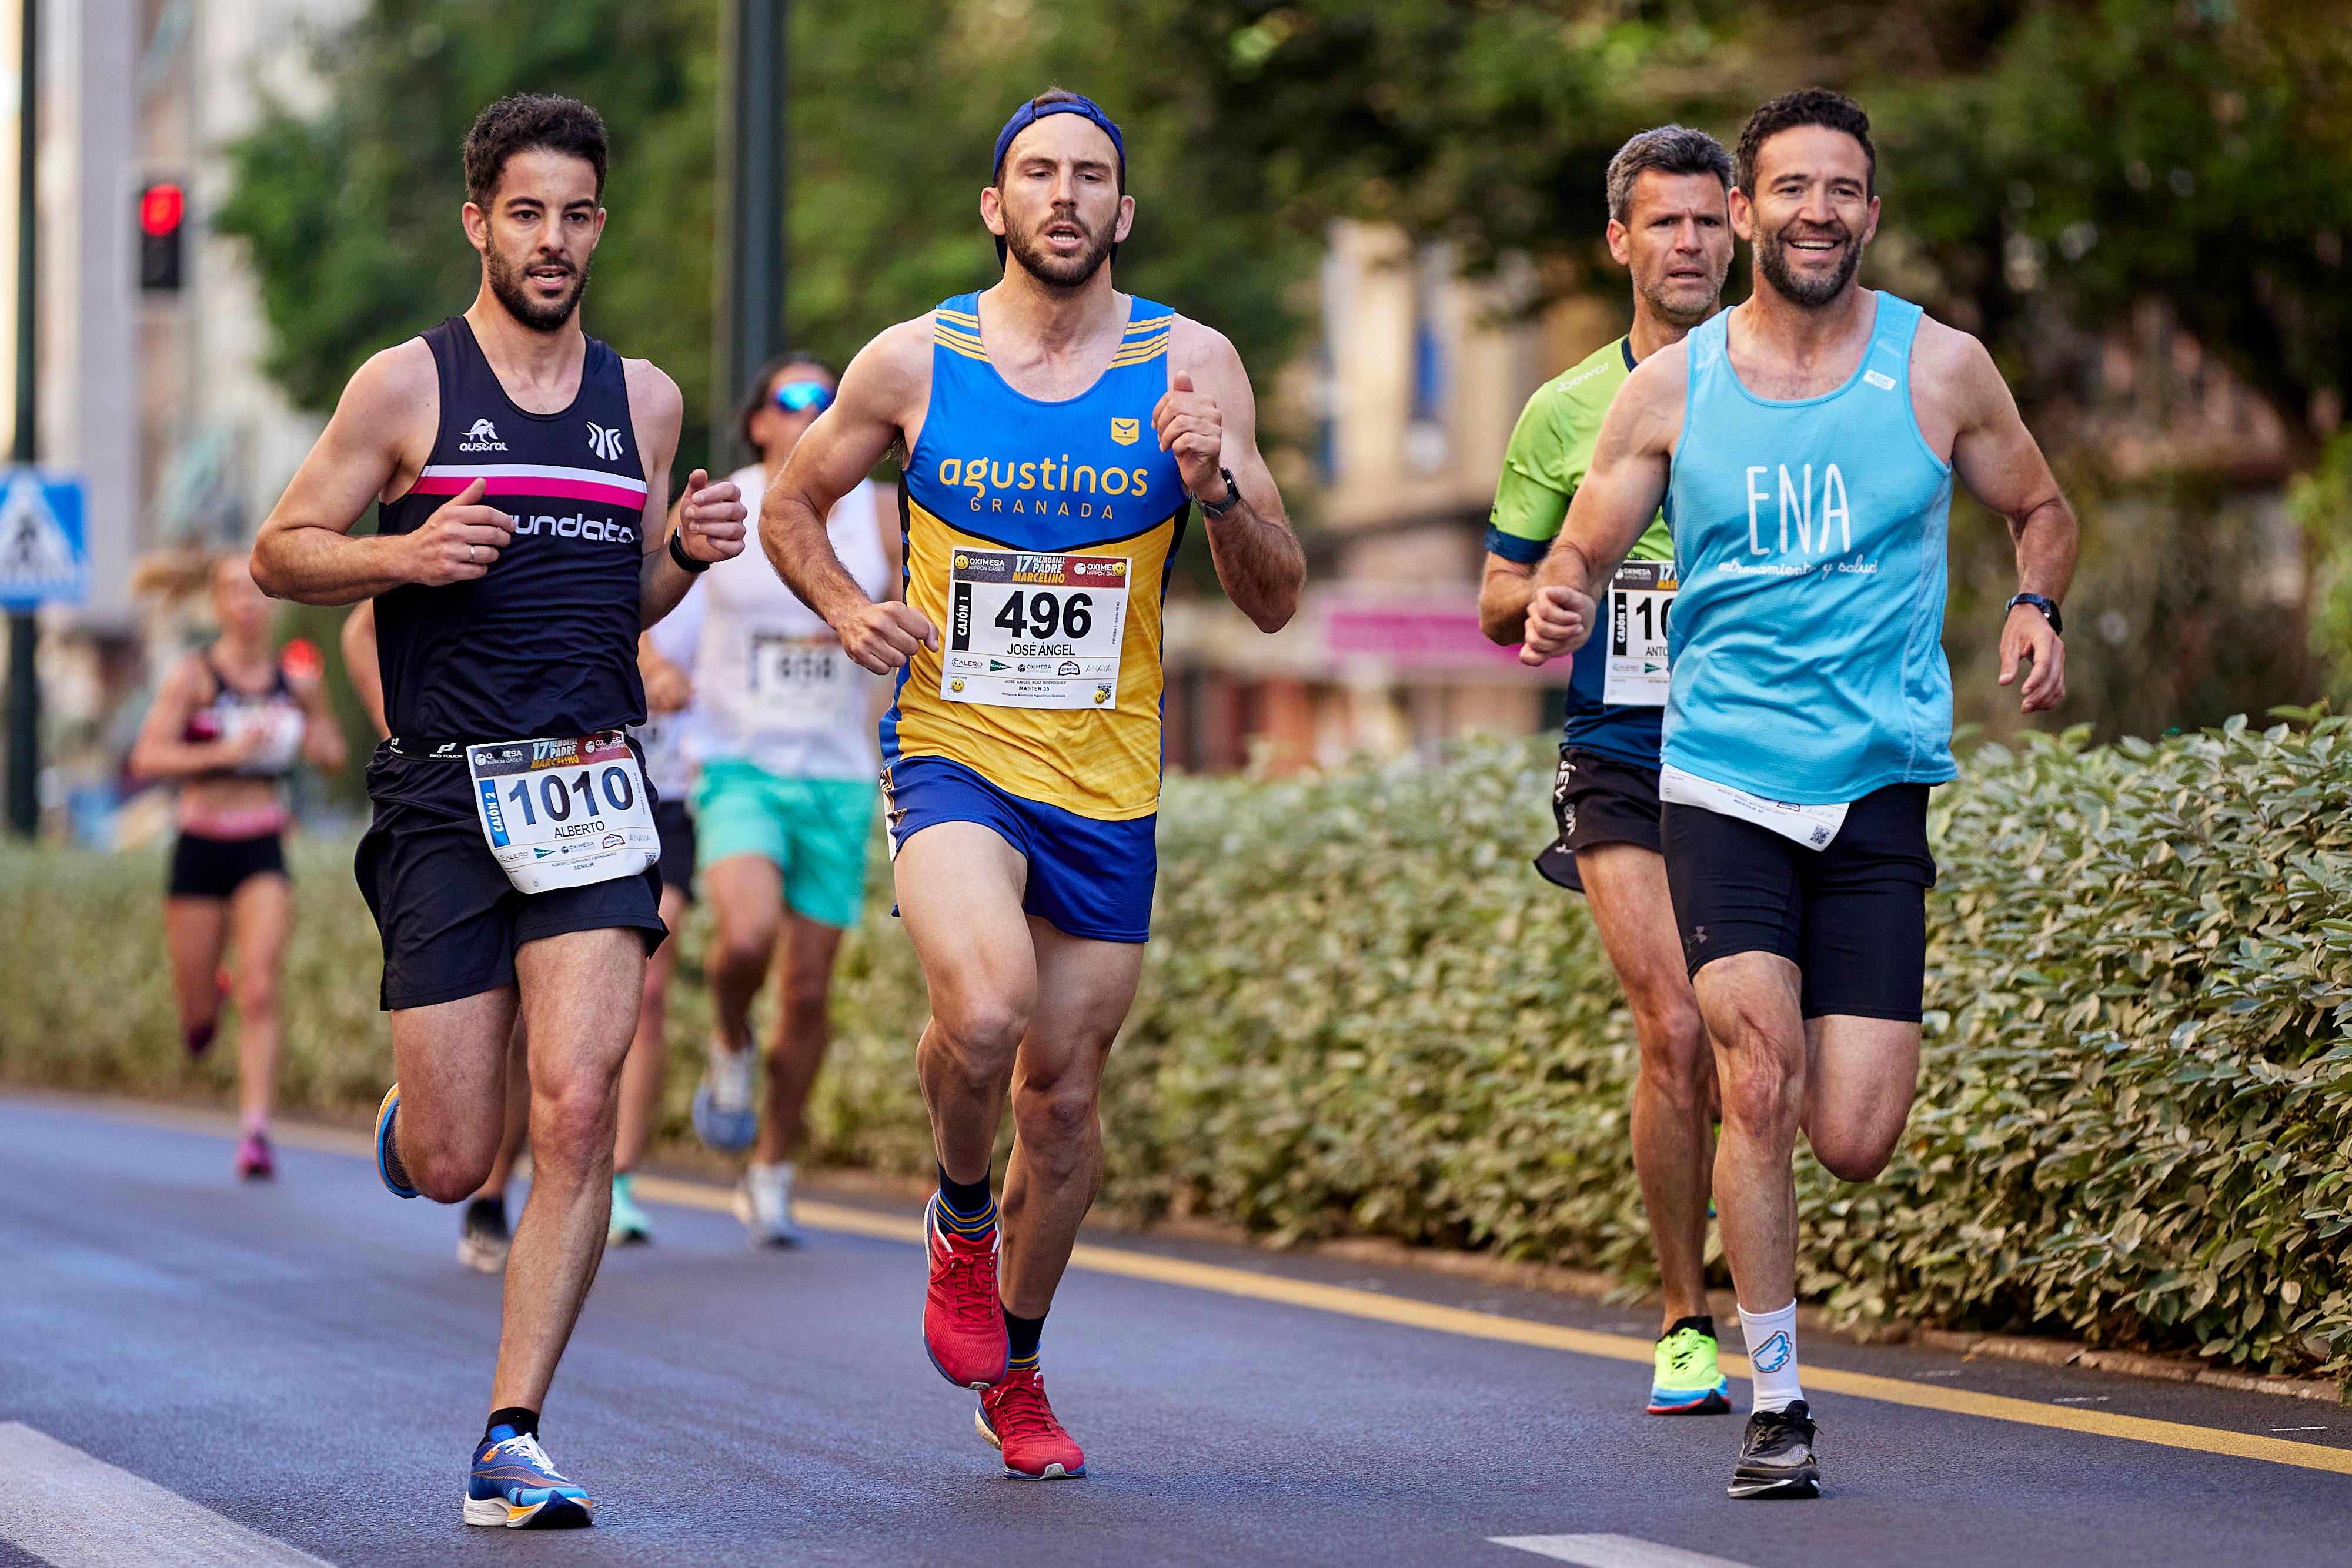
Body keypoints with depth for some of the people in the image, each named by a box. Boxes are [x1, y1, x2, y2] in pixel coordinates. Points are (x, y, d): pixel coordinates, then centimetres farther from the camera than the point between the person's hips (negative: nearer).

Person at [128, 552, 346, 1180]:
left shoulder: (296, 683, 4)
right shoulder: (194, 677, -7)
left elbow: (333, 751, 20)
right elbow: (147, 756, -16)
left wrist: (320, 745, -3)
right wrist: (225, 752, -25)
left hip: (264, 851, 1)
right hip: (201, 846, -1)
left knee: (259, 990, -16)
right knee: (196, 1014, 8)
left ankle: (255, 1129, -17)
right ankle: (209, 995, 45)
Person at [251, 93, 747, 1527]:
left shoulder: (643, 399, 13)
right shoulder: (408, 386, 1)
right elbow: (283, 553, 5)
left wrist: (687, 553, 3)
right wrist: (406, 557, -13)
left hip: (594, 787, 2)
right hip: (445, 796, -2)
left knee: (578, 1111, -14)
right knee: (452, 1166, -2)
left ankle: (510, 1443, -7)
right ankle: (405, 1121, 38)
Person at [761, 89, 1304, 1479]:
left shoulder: (1192, 367, 0)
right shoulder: (912, 363, -1)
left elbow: (1276, 601, 1)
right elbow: (793, 505, 14)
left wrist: (1217, 490, -19)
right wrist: (848, 611, -5)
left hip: (1108, 786, 2)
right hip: (951, 753, -2)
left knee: (1065, 1090, 9)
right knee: (983, 1008, -28)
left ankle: (1016, 1370, 30)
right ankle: (960, 1220, 4)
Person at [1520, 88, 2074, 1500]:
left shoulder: (1941, 368, 3)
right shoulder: (1673, 388, 4)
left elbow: (2041, 509, 17)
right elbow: (1582, 552, 10)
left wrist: (2035, 606, -5)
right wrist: (1557, 610, -14)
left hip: (1882, 784, 0)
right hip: (1724, 782, 0)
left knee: (1856, 1143, -6)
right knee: (1758, 1084, -16)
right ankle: (1776, 1398, -2)